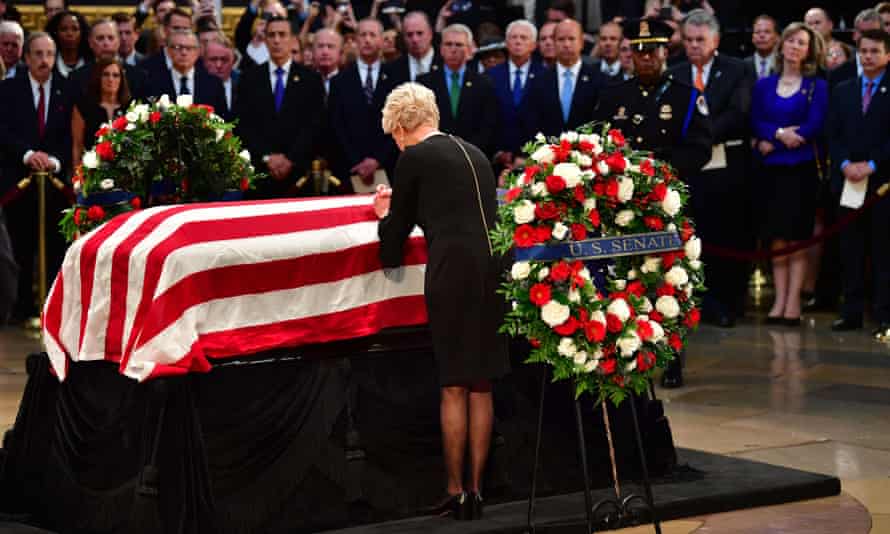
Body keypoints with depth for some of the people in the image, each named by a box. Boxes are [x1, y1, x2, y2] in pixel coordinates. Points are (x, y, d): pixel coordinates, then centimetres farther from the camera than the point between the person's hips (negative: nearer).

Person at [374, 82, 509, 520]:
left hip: (453, 274, -6)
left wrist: (387, 216, 29)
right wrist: (399, 211, 34)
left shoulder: (414, 157, 0)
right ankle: (475, 489, 14)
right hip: (494, 269, 6)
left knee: (454, 388, 0)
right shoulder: (475, 154, 20)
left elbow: (397, 230, 5)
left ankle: (455, 492, 5)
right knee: (481, 386, 10)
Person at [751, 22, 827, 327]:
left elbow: (814, 126, -7)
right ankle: (779, 301, 5)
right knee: (776, 239, 2)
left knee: (797, 238, -3)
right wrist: (780, 133, -17)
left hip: (801, 169, -3)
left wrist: (772, 141, -9)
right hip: (771, 170, 3)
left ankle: (793, 302, -1)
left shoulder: (816, 87, 4)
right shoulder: (764, 86, 13)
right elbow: (755, 124, 3)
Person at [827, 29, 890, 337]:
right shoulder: (842, 91, 14)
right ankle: (852, 312, 8)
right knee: (851, 250, 5)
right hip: (848, 181, 4)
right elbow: (833, 135, 9)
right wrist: (845, 165, -6)